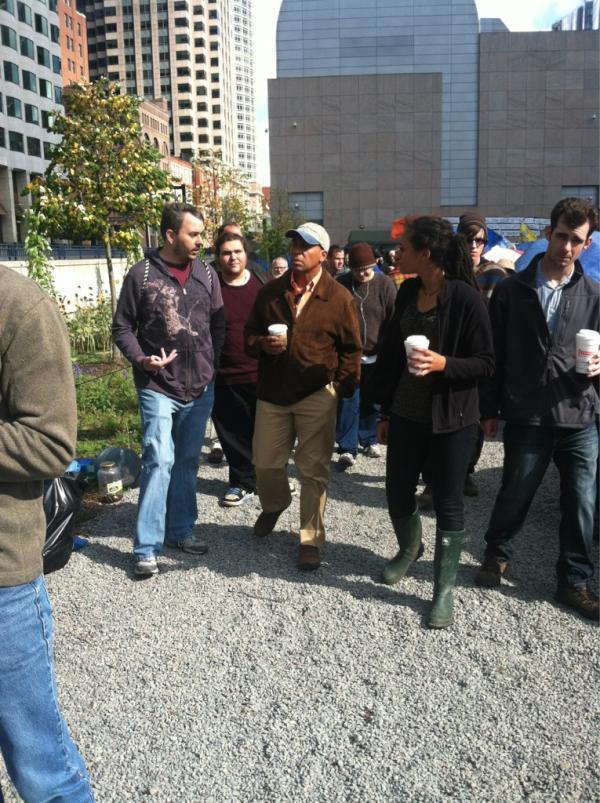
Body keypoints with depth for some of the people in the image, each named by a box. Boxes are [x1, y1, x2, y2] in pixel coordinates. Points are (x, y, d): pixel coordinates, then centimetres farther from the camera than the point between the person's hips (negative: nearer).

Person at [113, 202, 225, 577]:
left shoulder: (207, 274, 7)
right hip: (157, 387, -4)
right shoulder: (141, 274, -4)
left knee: (188, 461, 13)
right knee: (159, 460, -10)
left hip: (201, 388, 4)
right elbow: (122, 327, 0)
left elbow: (218, 325, 11)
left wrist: (211, 365, 2)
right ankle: (147, 547, -2)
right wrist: (141, 359, -16)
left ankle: (181, 529, 27)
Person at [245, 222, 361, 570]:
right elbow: (250, 333, 14)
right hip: (272, 393, 3)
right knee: (266, 463, 13)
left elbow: (351, 349, 2)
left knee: (314, 471, 3)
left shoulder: (340, 298, -3)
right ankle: (273, 505, 45)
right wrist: (262, 344, -8)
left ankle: (311, 539, 16)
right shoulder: (271, 291, 6)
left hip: (317, 396, -3)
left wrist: (341, 388, -5)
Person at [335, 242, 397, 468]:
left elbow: (393, 319, -1)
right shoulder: (341, 284, -1)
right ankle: (347, 448, 3)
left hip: (375, 355, 1)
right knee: (348, 401, -3)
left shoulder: (384, 283, -3)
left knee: (370, 401, 13)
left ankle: (369, 440, 29)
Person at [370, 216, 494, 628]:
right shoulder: (408, 292, 4)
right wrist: (386, 411, 12)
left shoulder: (466, 297, -15)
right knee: (398, 491, 15)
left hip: (452, 419, -6)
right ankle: (409, 548, 45)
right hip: (406, 413, 6)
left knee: (448, 503, 5)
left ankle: (445, 589, 20)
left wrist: (443, 364, -29)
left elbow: (486, 363, -12)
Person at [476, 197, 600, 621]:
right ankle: (497, 554, 39)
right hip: (527, 418, -1)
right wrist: (489, 409, 3)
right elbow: (495, 354, 3)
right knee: (515, 494, 12)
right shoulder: (512, 290, 0)